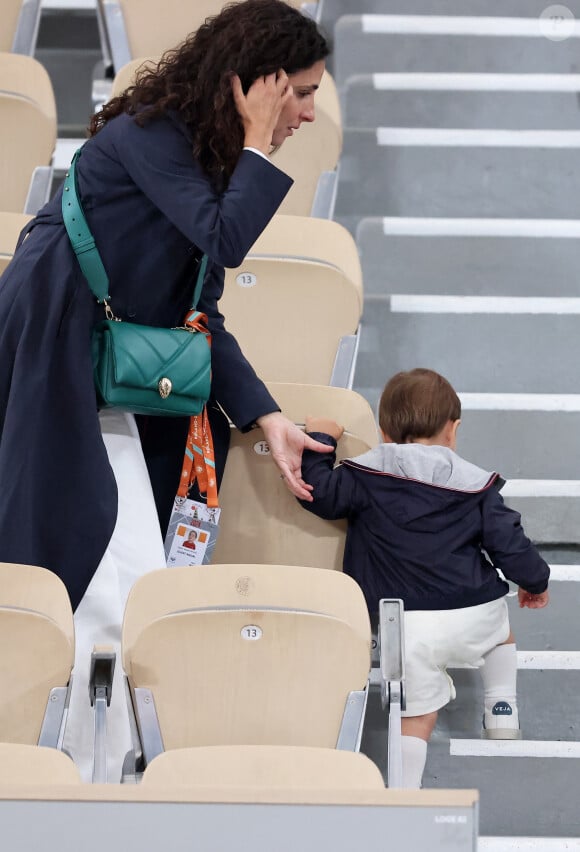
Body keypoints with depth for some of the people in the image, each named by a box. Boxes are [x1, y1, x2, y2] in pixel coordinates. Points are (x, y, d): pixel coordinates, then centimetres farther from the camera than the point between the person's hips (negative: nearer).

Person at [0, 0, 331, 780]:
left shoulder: (212, 155, 12)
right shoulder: (148, 131, -15)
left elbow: (200, 315, 11)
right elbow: (225, 240, -27)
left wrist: (265, 416, 3)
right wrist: (257, 145, -16)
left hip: (107, 375, 9)